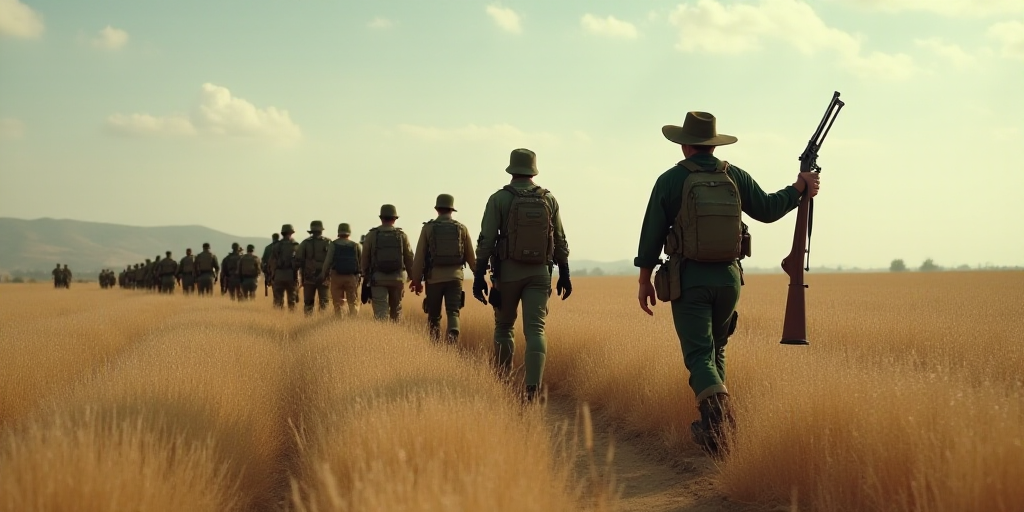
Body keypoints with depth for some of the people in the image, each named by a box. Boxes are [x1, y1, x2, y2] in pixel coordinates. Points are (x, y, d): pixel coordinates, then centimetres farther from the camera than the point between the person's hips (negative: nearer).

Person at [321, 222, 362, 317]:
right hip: (352, 277, 1)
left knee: (338, 303, 5)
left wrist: (323, 275, 1)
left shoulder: (333, 245, 0)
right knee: (353, 303, 4)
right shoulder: (356, 245, 5)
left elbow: (328, 261, -6)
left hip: (336, 277, -1)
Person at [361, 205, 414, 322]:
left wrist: (366, 277, 15)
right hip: (398, 277, 1)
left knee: (381, 312, -4)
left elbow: (365, 259, 2)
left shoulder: (371, 235, -2)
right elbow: (409, 258, 1)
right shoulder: (401, 235, -1)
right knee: (396, 310, 16)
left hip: (378, 278, -1)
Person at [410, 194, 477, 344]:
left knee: (434, 316, 11)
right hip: (455, 277, 1)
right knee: (453, 313, -4)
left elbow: (419, 257, -1)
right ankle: (452, 339, -28)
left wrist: (417, 280, 5)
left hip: (434, 278, 0)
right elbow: (471, 257, 9)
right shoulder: (462, 228, 5)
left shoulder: (428, 228, 0)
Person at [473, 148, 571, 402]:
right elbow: (560, 241, 7)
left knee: (504, 327, 15)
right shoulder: (549, 200, 5)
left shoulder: (499, 199, -4)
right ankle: (533, 386, -20)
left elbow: (486, 241, -9)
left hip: (508, 271, -1)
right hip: (539, 273, 2)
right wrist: (564, 275, 13)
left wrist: (479, 276, -7)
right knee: (535, 330, -4)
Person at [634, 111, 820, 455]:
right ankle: (715, 421, 24)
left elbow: (652, 232, -4)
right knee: (715, 349, 21)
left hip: (688, 279, -3)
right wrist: (799, 188, 31)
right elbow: (767, 210, 15)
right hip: (728, 277, 3)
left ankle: (717, 413, -30)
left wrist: (645, 280, 5)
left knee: (699, 354, -5)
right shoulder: (735, 177, 3)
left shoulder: (671, 180, -4)